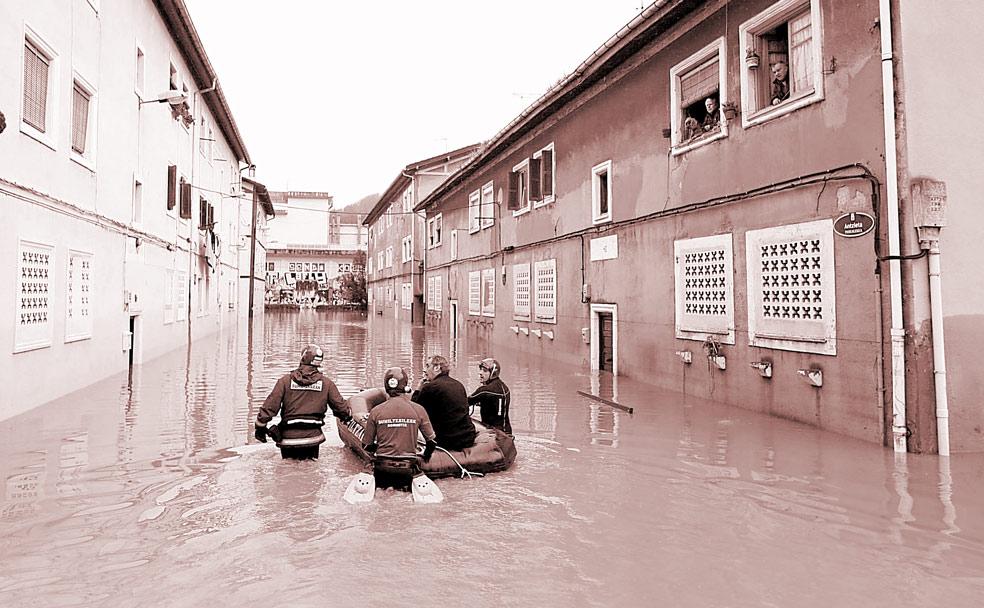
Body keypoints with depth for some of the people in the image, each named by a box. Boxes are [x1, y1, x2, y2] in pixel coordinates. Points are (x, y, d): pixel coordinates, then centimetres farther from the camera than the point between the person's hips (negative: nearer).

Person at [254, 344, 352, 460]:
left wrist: (260, 426, 4)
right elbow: (341, 407, 4)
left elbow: (270, 406, -7)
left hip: (288, 438, 0)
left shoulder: (286, 380, -4)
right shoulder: (326, 383, -2)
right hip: (313, 437, 1)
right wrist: (347, 416, 25)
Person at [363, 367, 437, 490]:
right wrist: (425, 456, 24)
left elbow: (367, 446, 4)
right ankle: (404, 485, -7)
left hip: (382, 467, 1)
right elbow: (431, 441, 3)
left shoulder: (376, 411, -3)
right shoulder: (418, 409, -4)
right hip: (408, 467, -1)